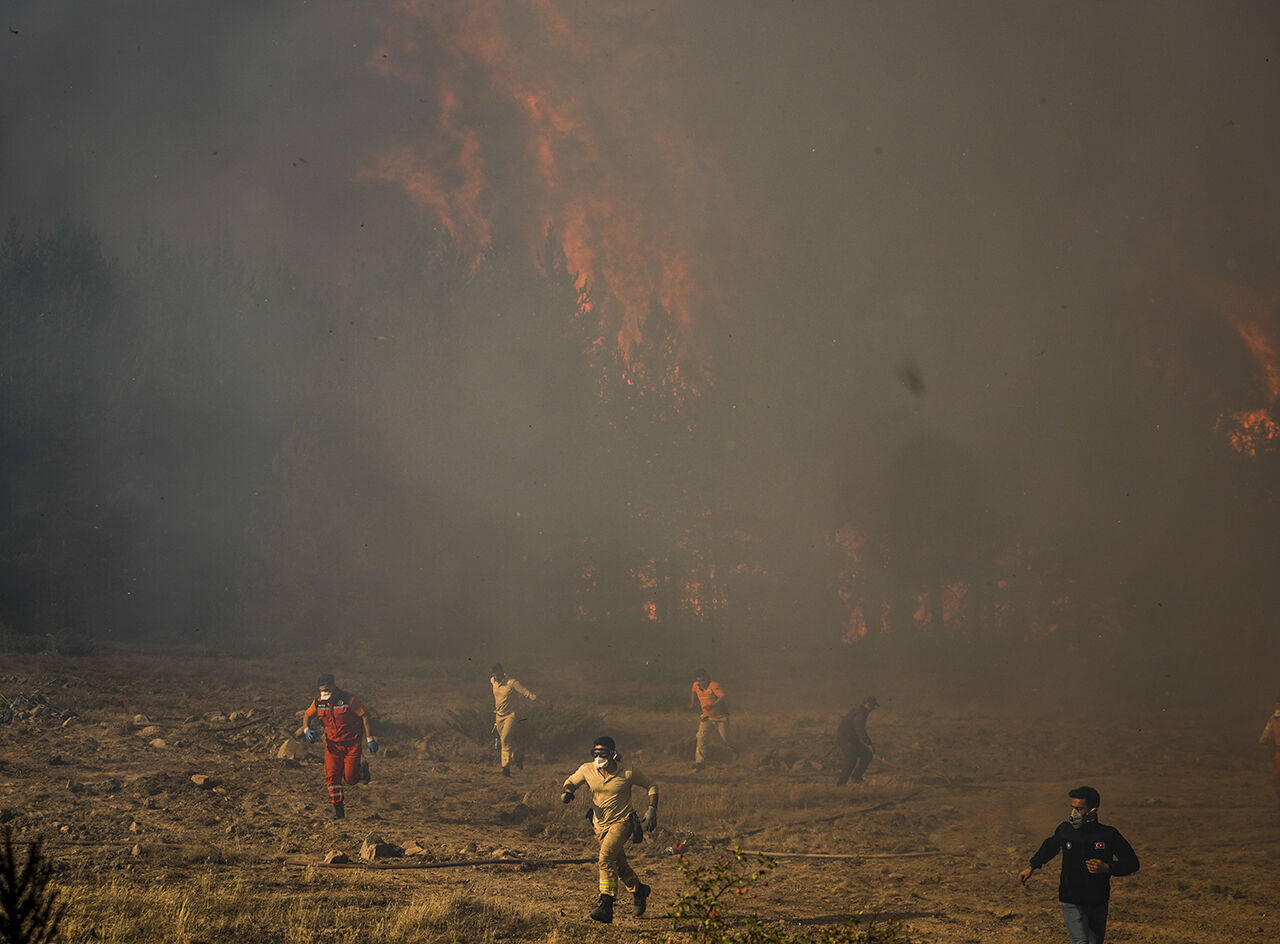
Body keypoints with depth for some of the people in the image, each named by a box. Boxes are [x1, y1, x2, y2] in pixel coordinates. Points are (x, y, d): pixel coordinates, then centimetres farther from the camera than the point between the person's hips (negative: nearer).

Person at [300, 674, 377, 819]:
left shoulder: (348, 699, -15)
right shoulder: (319, 703, -1)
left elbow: (364, 716, -10)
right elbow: (307, 715, 17)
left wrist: (370, 739, -12)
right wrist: (306, 729, -4)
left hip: (352, 744, -4)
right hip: (333, 744, 4)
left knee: (350, 779, -6)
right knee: (332, 776, -7)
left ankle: (362, 769, 28)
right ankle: (338, 809, 5)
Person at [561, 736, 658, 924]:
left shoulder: (627, 773, -16)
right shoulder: (587, 770, -7)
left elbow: (651, 786, -2)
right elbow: (571, 781, 11)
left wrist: (652, 809, -11)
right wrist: (567, 791, -12)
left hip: (621, 822, -5)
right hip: (600, 824, 5)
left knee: (606, 857, -25)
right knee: (619, 865, 18)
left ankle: (606, 906, -28)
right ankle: (638, 890, 46)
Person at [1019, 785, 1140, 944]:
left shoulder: (1109, 834, -9)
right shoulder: (1065, 830, -4)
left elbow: (1132, 863, -4)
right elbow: (1049, 846, 19)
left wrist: (1107, 868, -19)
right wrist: (1032, 867, 22)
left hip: (1099, 904, 1)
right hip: (1072, 904, -1)